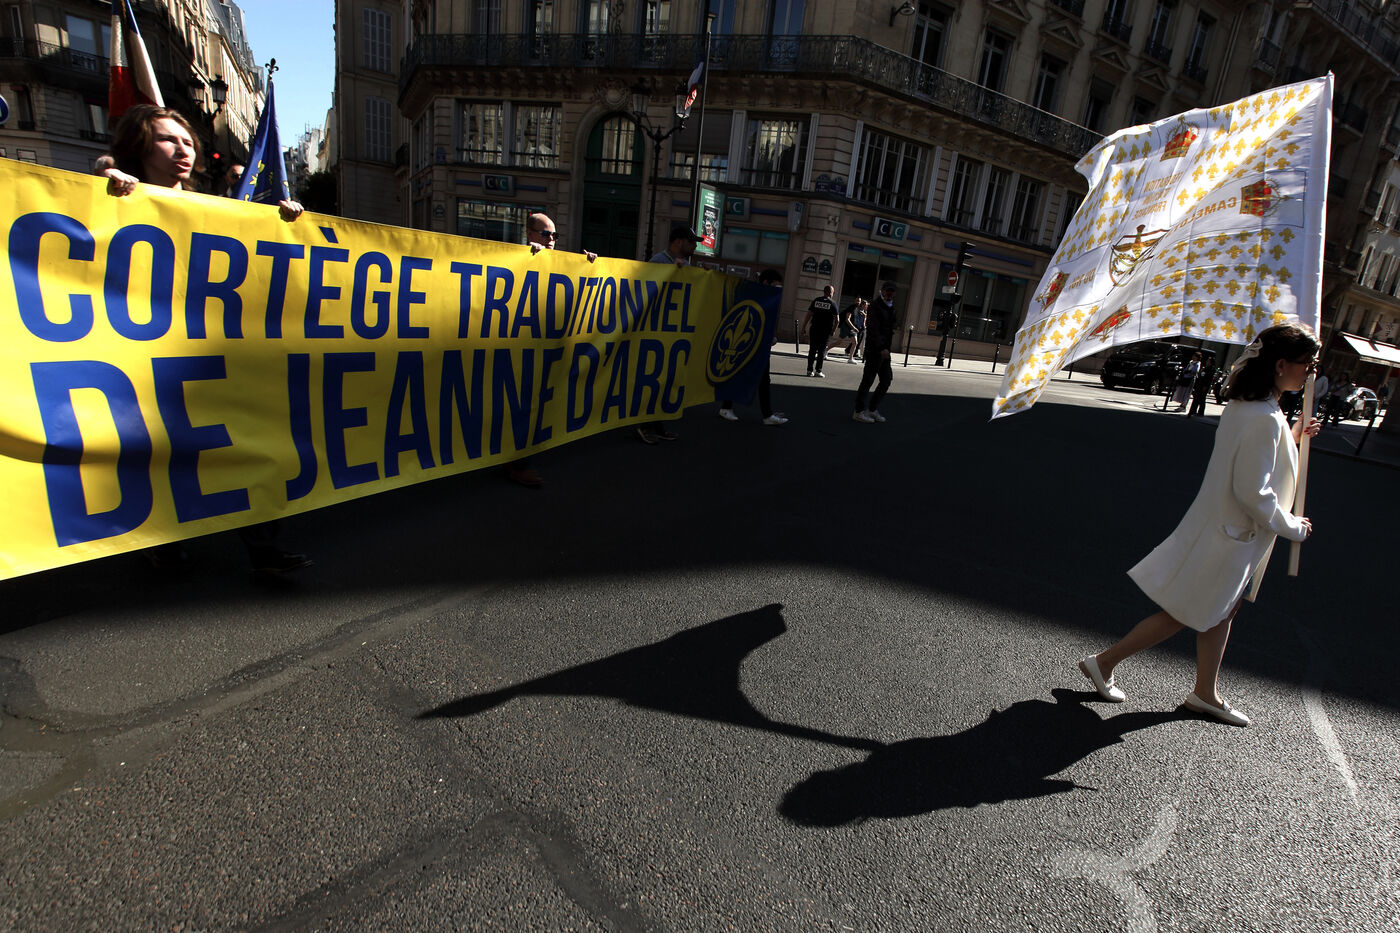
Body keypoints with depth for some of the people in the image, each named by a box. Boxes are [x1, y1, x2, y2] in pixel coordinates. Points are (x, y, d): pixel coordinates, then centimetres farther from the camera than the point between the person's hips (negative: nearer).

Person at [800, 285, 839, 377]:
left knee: (812, 350, 8)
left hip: (814, 329, 2)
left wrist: (803, 328, 4)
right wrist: (833, 330, 7)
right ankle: (818, 371, 2)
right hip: (826, 331, -2)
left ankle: (810, 370, 7)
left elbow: (808, 315, 1)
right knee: (822, 351, 4)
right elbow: (836, 320, -4)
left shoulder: (816, 300, 4)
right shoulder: (832, 304, -2)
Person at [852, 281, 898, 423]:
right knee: (868, 380, -6)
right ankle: (859, 412, 2)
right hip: (874, 350, -9)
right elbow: (873, 330, -20)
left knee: (886, 380, 9)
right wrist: (881, 348, -28)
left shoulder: (890, 308, 18)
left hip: (884, 350, 9)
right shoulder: (875, 307, -10)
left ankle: (873, 409, 19)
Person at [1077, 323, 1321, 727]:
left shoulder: (1243, 406, 4)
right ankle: (1104, 661, 14)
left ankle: (1206, 694, 35)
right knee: (1182, 614, 3)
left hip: (1223, 530, 10)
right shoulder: (1265, 419, -25)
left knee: (1219, 615, 20)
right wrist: (1293, 527, -10)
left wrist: (1291, 439, 13)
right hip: (1229, 538, -10)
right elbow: (1253, 492, -24)